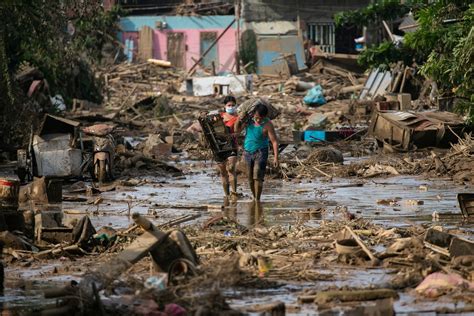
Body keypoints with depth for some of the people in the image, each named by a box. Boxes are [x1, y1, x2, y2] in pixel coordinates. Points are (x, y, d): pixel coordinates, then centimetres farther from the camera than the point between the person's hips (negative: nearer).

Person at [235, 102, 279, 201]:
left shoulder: (267, 124, -15)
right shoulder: (249, 119, -2)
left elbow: (274, 141, -15)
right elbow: (237, 130, 2)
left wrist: (276, 157, -21)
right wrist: (239, 120, -17)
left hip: (260, 152, -5)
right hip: (248, 151, 5)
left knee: (257, 177, -16)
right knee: (250, 178, 9)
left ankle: (257, 200, -12)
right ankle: (255, 197, 25)